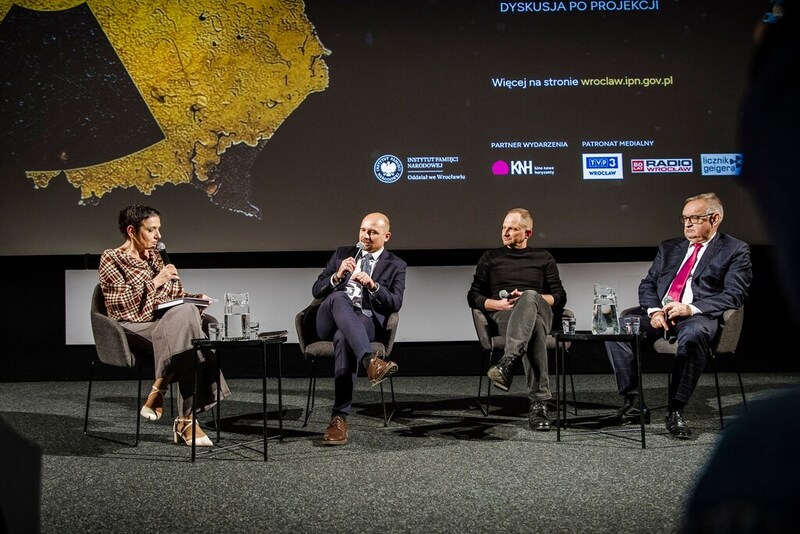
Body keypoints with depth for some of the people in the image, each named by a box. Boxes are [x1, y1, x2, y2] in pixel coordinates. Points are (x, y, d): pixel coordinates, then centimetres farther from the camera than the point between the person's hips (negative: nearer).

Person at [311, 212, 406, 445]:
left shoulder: (396, 266, 15)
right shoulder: (342, 253, 21)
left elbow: (395, 304, 0)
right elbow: (316, 291, 14)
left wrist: (373, 285, -16)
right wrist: (337, 276, -6)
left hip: (365, 321, -2)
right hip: (330, 321, 2)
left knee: (344, 337, -40)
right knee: (338, 298, -36)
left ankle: (340, 418, -43)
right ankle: (371, 360, -55)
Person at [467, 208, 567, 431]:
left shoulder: (543, 258, 25)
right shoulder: (490, 257, 25)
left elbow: (560, 298, 14)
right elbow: (473, 296, 17)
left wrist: (530, 299, -5)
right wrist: (497, 304, -4)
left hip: (540, 311, 1)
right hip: (504, 315, -1)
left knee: (530, 297, -41)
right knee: (533, 329, -41)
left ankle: (508, 362, -58)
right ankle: (539, 403, -55)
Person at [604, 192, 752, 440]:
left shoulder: (735, 250, 8)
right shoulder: (669, 247, 24)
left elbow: (734, 295, -4)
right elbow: (647, 284, 18)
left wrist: (691, 308, -17)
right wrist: (654, 310, -4)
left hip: (698, 316, -5)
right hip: (660, 314, 5)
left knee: (693, 334, -40)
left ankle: (675, 410, -34)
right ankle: (633, 404, -17)